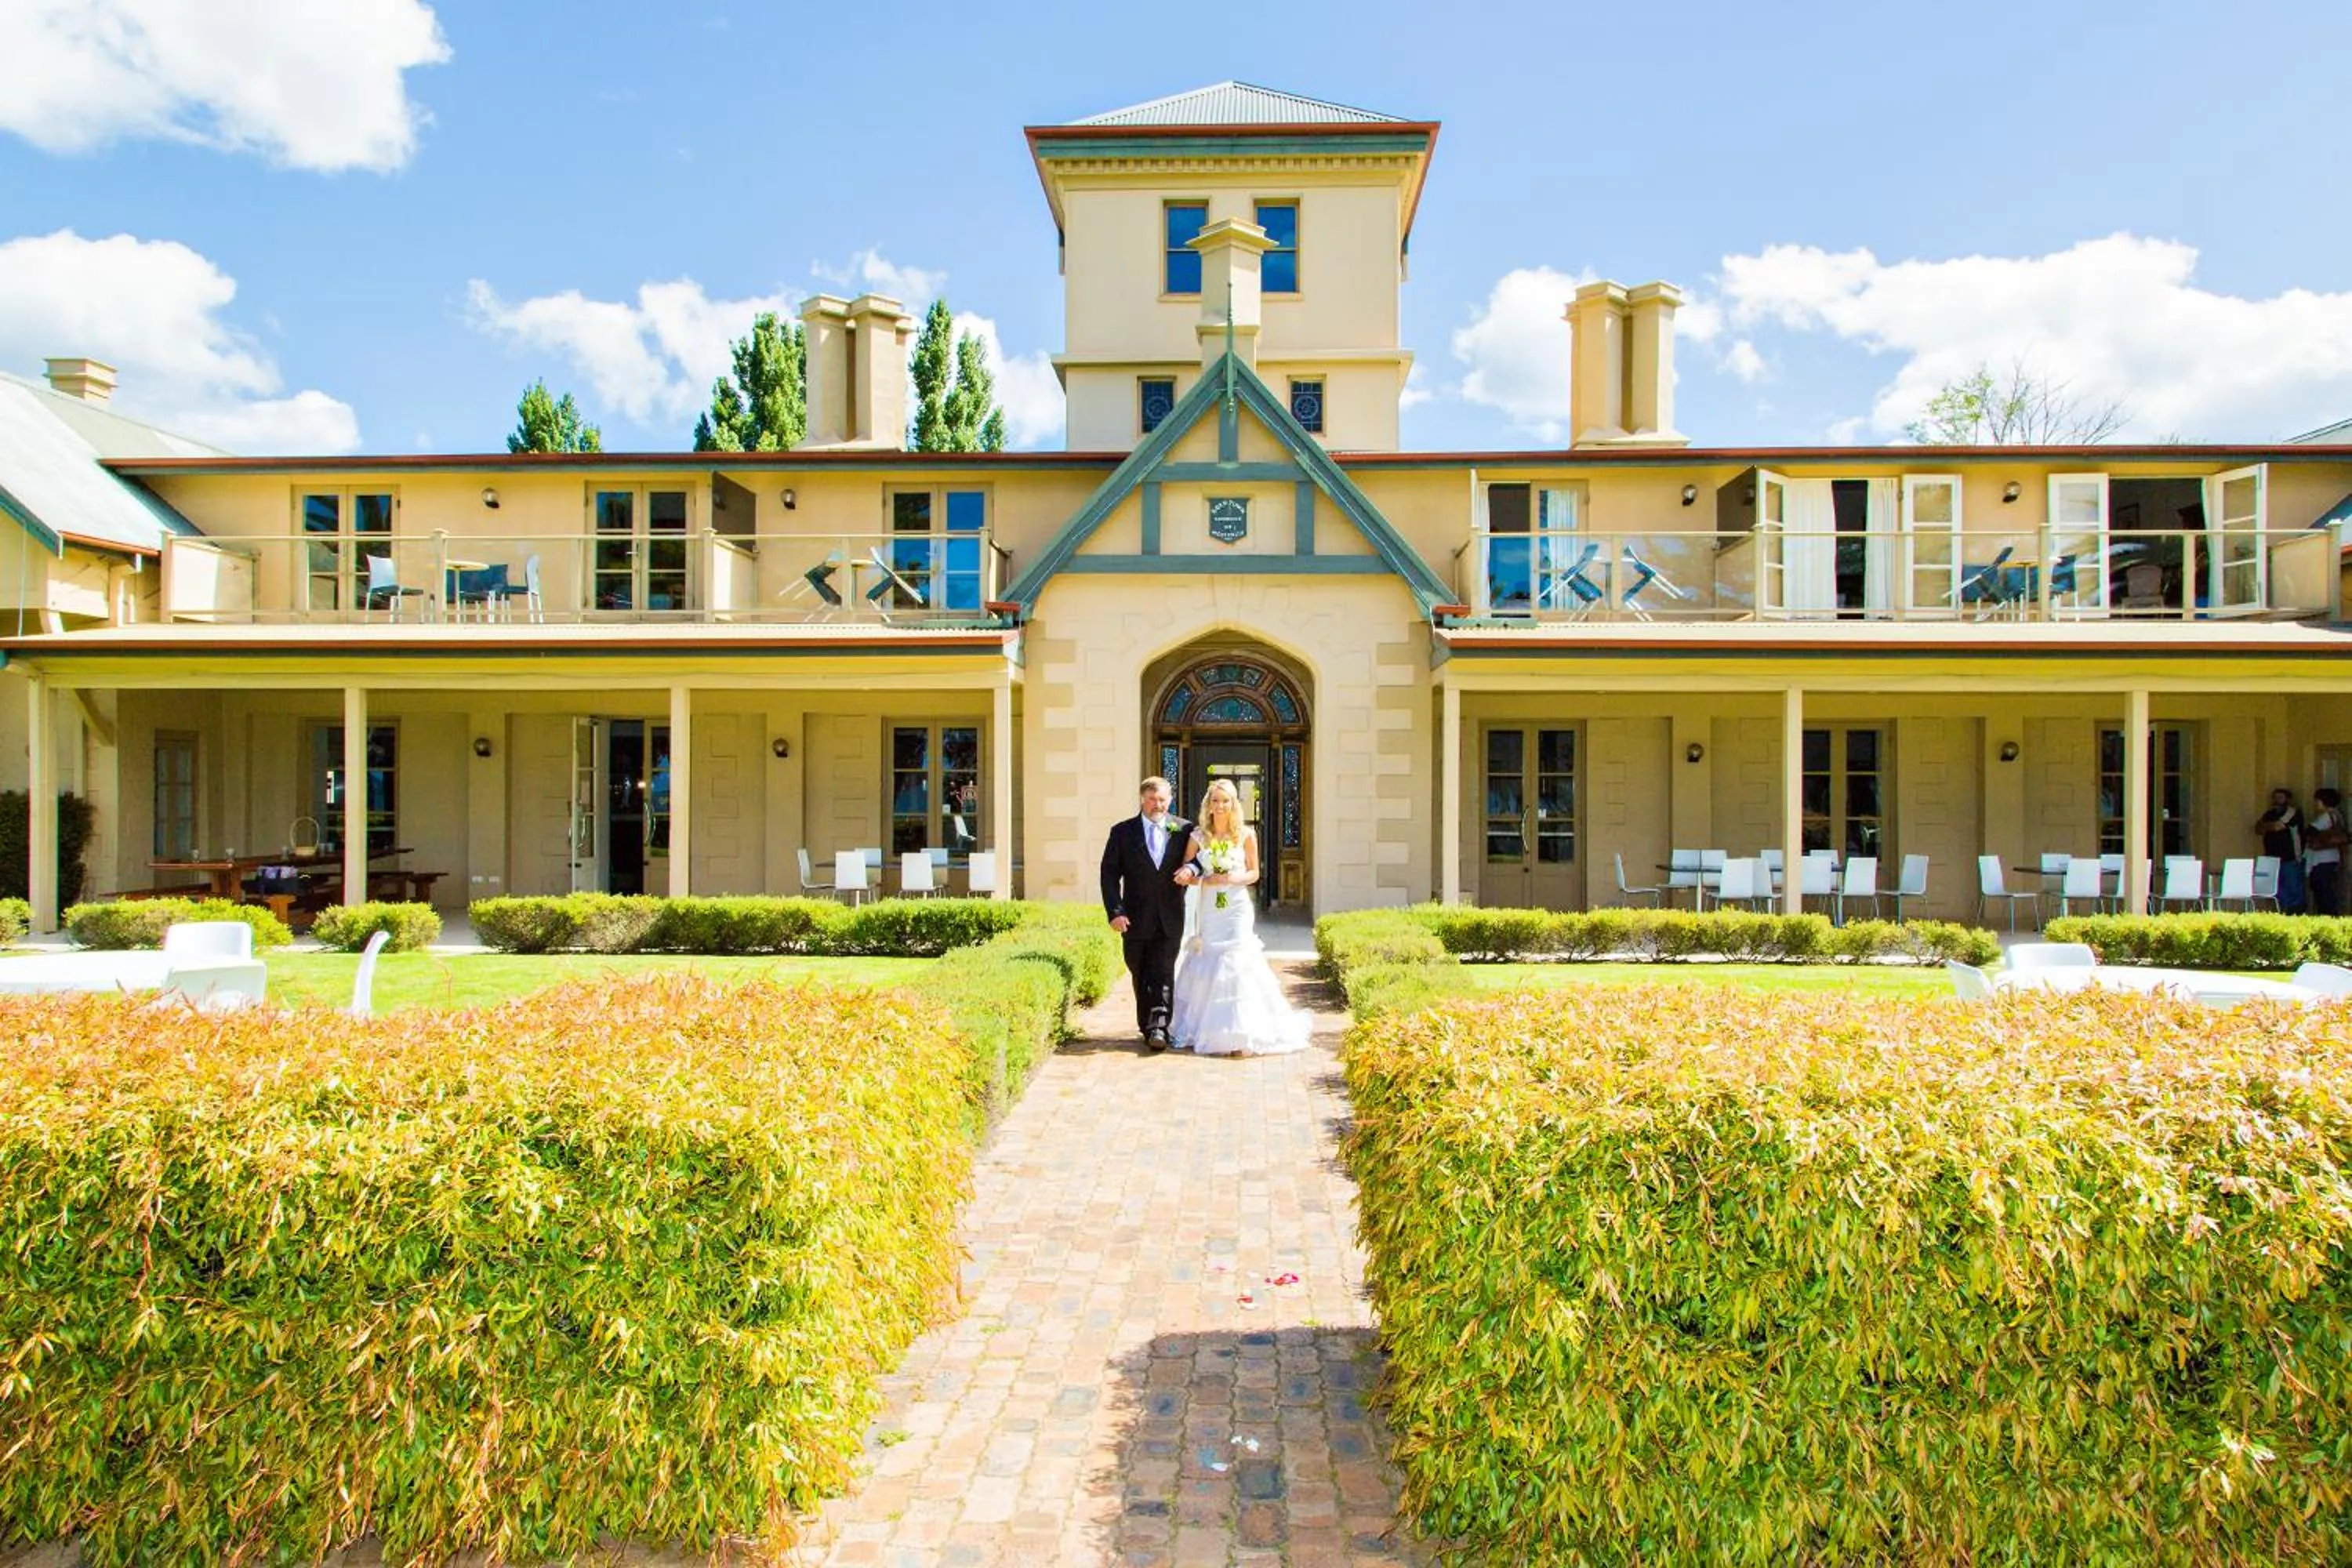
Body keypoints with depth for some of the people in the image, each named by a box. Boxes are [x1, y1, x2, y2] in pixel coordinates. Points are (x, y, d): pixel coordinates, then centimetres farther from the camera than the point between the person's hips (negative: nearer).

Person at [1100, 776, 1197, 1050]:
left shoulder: (1184, 829, 4)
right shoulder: (1122, 832, 1)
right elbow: (1109, 874, -1)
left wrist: (1192, 869, -13)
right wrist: (1115, 911, -11)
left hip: (1170, 919, 0)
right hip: (1136, 919, 1)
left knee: (1164, 974, -6)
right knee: (1141, 977, 10)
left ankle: (1159, 1028, -4)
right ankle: (1147, 1027, 21)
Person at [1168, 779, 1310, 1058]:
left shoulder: (1246, 835, 0)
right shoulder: (1198, 836, 2)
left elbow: (1254, 873, 4)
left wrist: (1233, 879, -15)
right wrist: (1204, 880, -14)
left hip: (1237, 910, -2)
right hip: (1208, 911, 2)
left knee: (1236, 968, -6)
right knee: (1205, 969, 4)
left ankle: (1238, 1035, -1)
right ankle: (1202, 1031, 16)